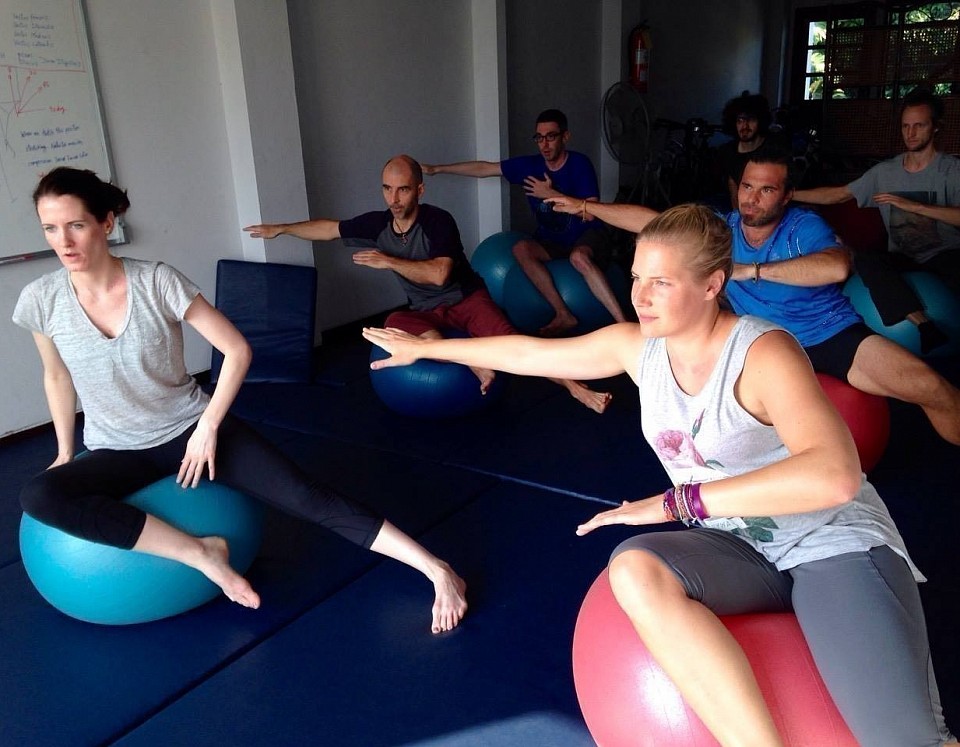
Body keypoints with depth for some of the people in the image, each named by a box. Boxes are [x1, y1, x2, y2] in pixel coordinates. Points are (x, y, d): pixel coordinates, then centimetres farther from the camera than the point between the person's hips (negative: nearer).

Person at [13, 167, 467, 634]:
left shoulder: (157, 281, -17)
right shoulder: (40, 301, -10)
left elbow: (237, 350, -13)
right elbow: (58, 377, 9)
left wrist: (208, 428, -15)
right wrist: (65, 451, 13)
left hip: (192, 428, -2)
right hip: (117, 452, 3)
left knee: (305, 496, -17)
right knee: (39, 497, -30)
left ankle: (436, 571, -12)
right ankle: (201, 553, -23)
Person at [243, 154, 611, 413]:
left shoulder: (438, 221, -20)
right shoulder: (377, 223, -4)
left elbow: (439, 273, -31)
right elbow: (330, 228, 10)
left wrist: (389, 261, -28)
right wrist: (281, 228, 16)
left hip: (466, 298, -4)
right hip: (426, 311, 4)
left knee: (508, 340, -27)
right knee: (395, 323, -30)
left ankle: (576, 388, -24)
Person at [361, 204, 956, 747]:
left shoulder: (763, 352, -20)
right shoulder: (637, 346, -1)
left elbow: (834, 475, -33)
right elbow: (526, 353, 10)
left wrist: (680, 500, -31)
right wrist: (424, 348, 18)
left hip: (835, 542, -4)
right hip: (739, 547, 5)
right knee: (635, 569, -29)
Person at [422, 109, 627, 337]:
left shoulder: (579, 164, -13)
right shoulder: (529, 165, -1)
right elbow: (484, 168, 5)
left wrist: (551, 194, -21)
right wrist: (438, 168, 8)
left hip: (585, 236, -5)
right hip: (551, 240, 5)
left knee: (579, 257, -38)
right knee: (521, 249, -26)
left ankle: (623, 323, -35)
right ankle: (563, 315, -24)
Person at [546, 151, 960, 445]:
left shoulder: (804, 227, -16)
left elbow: (837, 267, -39)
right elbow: (651, 221, 2)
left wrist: (751, 270, -36)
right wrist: (585, 207, 4)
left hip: (834, 334, -3)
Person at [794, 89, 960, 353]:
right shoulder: (884, 172, 10)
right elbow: (837, 195, 11)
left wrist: (915, 206, -24)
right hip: (903, 259, 4)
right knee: (865, 259, -30)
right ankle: (927, 329, -35)